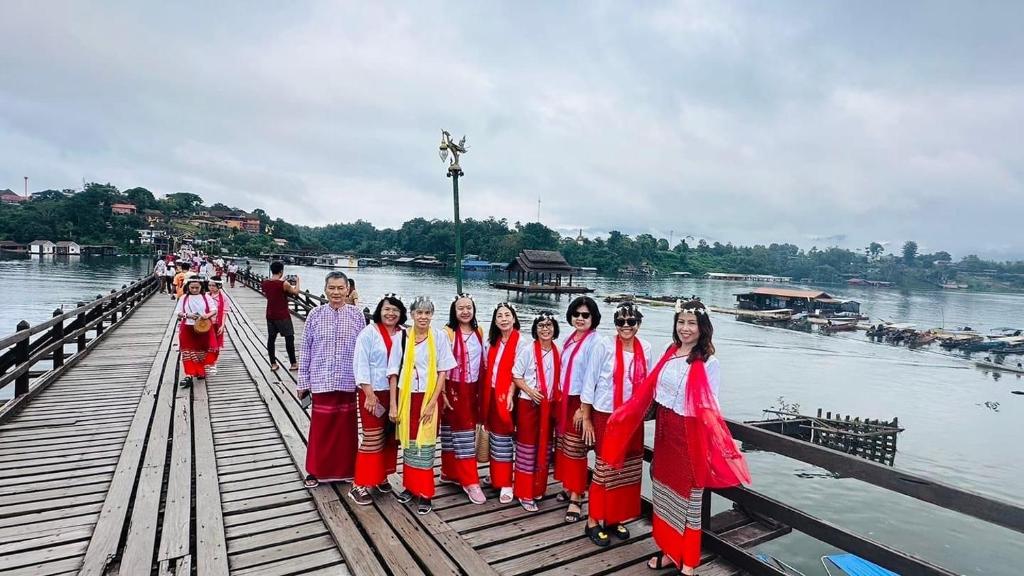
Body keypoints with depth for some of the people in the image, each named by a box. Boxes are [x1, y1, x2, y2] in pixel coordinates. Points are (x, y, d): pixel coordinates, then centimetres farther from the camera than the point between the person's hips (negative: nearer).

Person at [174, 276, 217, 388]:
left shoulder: (206, 297, 0)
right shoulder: (184, 298, 3)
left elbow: (214, 309, -4)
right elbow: (178, 312, 3)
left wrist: (208, 315, -25)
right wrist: (188, 315, -16)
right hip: (187, 328, 0)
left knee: (201, 351, 12)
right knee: (188, 352, -5)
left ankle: (200, 372, 29)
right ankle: (189, 376, -8)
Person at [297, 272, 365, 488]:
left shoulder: (357, 316, -3)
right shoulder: (315, 315, -3)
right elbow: (305, 350, 1)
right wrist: (302, 382, 2)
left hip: (348, 383, 0)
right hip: (321, 382, 0)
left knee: (346, 428, 12)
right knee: (320, 428, 10)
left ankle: (346, 470, 29)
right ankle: (316, 470, 28)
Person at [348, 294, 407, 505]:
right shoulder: (369, 333, -9)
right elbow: (360, 365, -11)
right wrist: (369, 394, -15)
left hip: (396, 393, 5)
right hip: (373, 393, -5)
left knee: (390, 438, 14)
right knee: (373, 439, -3)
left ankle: (381, 477, 32)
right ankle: (358, 486, 9)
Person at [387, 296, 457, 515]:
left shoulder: (439, 336, -5)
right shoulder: (402, 338, -3)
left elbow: (443, 371, -4)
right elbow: (394, 373, 1)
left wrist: (432, 402, -10)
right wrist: (393, 405, -1)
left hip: (429, 397, -2)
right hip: (407, 397, 2)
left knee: (424, 444, 2)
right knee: (408, 442, 12)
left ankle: (425, 494, 13)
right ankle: (410, 485, 29)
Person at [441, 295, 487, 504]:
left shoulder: (479, 332, 6)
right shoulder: (448, 332, -10)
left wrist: (482, 390, 12)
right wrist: (443, 393, -13)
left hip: (473, 389, 6)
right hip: (454, 388, -5)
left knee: (468, 430, 11)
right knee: (463, 431, -3)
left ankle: (450, 472, 27)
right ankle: (470, 481, 3)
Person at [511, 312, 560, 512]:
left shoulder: (558, 352, 1)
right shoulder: (527, 351, -10)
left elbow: (559, 378, 11)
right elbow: (516, 376, -7)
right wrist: (530, 391, -19)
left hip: (549, 405, 4)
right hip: (528, 404, -4)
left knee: (544, 447, 12)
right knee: (527, 447, 2)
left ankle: (538, 488, 28)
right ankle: (524, 493, 12)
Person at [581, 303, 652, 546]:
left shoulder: (645, 349, 0)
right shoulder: (605, 348, -12)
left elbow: (647, 383, 11)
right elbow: (589, 384, -8)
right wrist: (586, 419, -6)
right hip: (606, 417, -4)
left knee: (628, 471, 12)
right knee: (604, 470, 2)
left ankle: (615, 519, 29)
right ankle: (593, 522, 17)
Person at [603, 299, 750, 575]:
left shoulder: (708, 362, -13)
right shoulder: (671, 353, 4)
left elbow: (709, 406, -12)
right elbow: (649, 390, 8)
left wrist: (716, 443, -20)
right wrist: (623, 416, 7)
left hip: (689, 435, -6)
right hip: (664, 430, 6)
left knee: (688, 494, 6)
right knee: (665, 490, 16)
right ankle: (669, 550, 33)